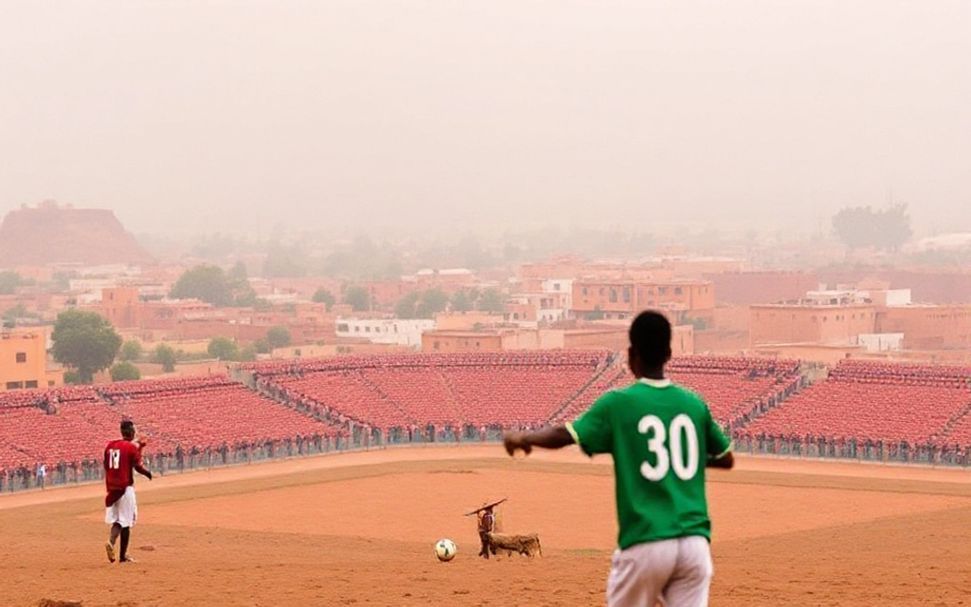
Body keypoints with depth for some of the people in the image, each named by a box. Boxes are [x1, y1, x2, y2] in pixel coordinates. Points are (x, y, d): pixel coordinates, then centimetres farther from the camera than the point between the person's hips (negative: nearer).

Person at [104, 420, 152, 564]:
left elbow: (106, 466, 11)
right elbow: (137, 467, -13)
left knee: (116, 519, 13)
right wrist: (147, 473, 6)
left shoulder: (110, 446, 8)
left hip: (112, 488, 5)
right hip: (125, 487, -5)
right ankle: (123, 556, 6)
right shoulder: (132, 447, -10)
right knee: (126, 521, 3)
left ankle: (111, 541, -16)